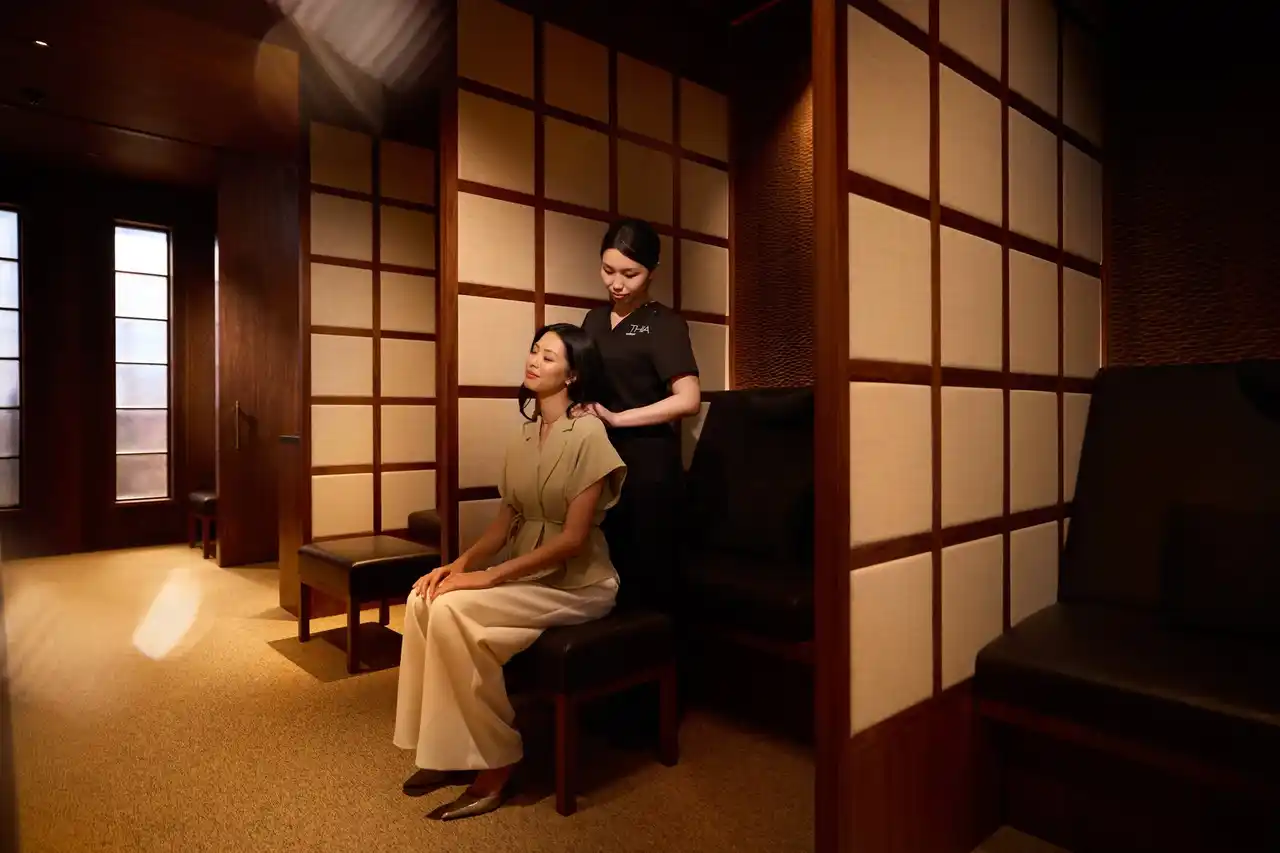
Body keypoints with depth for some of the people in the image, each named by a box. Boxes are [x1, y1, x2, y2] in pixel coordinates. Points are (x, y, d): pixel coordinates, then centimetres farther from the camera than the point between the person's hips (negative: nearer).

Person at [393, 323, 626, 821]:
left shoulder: (588, 434, -16)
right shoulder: (526, 434, 8)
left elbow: (573, 538, -21)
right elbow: (507, 518, 9)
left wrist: (488, 577, -22)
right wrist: (462, 563, -8)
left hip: (577, 583, -7)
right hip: (528, 574, 7)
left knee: (452, 609, -23)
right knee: (423, 598, -12)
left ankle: (495, 764, -6)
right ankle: (444, 749, 1)